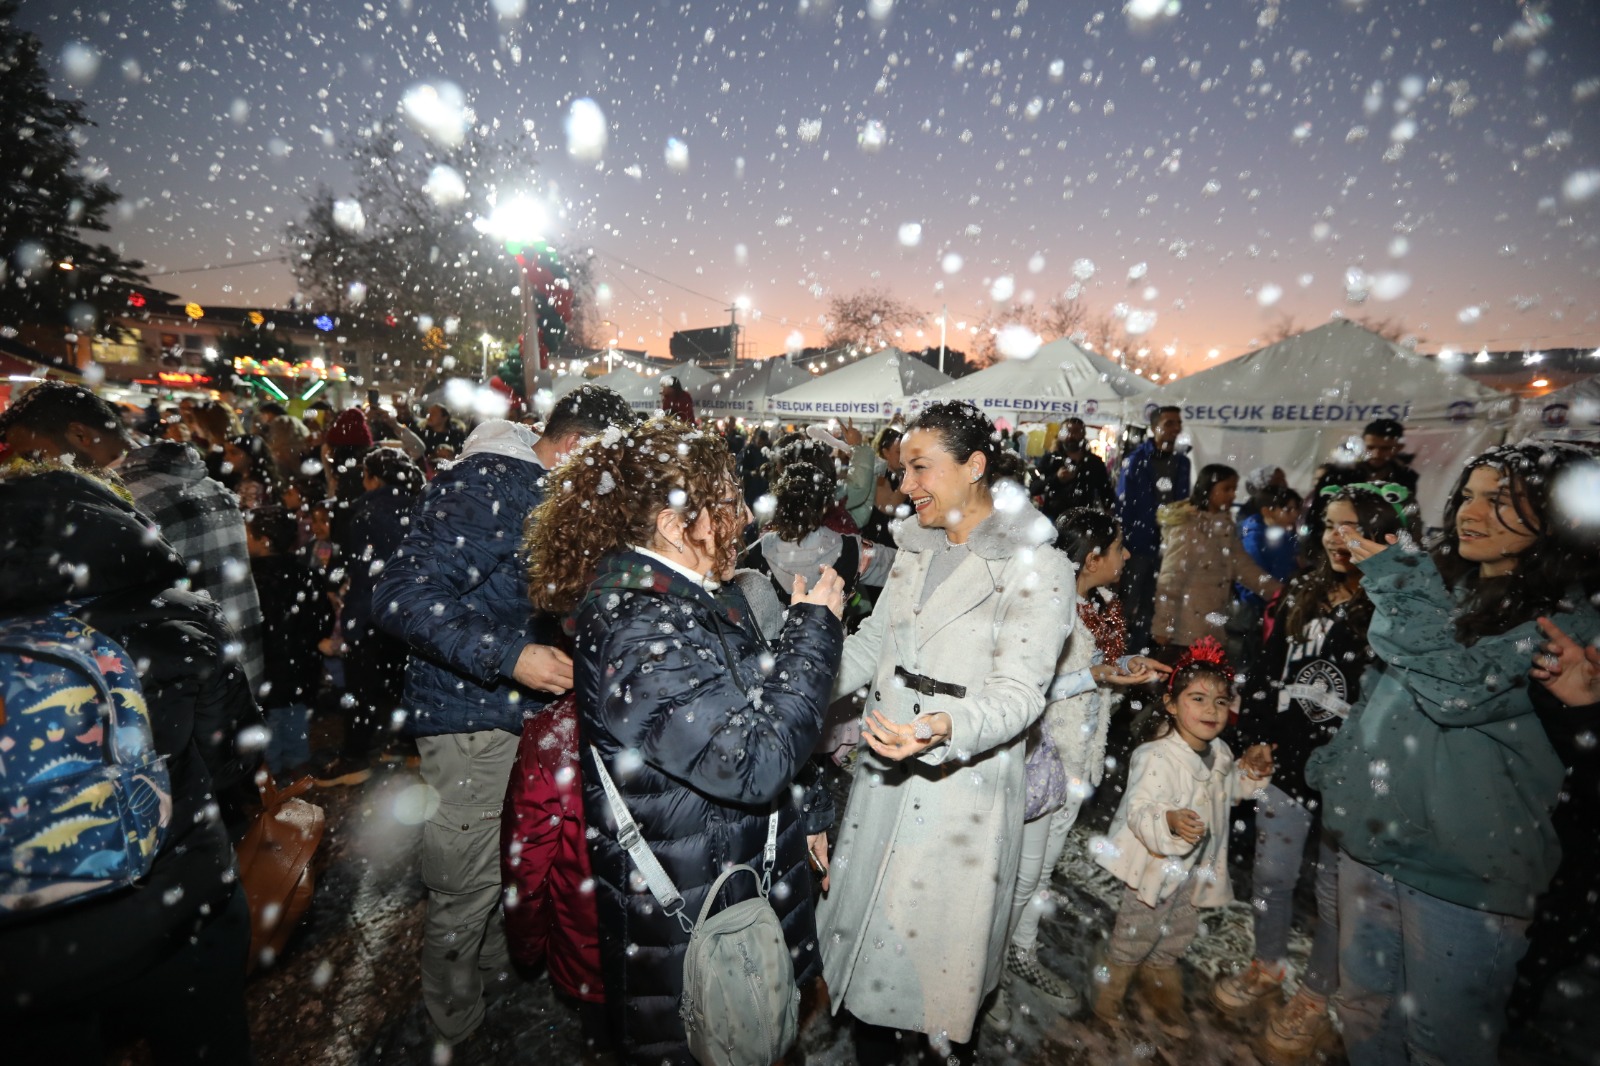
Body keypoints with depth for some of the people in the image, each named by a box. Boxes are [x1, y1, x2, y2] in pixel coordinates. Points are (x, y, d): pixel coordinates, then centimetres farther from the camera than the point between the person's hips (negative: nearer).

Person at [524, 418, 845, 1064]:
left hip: (746, 878, 9)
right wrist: (814, 627, -23)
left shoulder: (698, 593, 2)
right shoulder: (638, 626, -30)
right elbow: (754, 762, -31)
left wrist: (799, 812, 18)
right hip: (687, 923, -9)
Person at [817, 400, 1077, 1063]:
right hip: (884, 771, 6)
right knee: (867, 920, 21)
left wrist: (945, 728, -38)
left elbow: (1019, 692, -20)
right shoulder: (915, 546, 6)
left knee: (939, 937, 14)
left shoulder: (1037, 568, -15)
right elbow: (872, 643, 9)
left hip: (965, 783, -6)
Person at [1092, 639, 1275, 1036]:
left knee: (1178, 935, 26)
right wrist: (1170, 821, -54)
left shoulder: (1220, 752, -3)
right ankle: (1108, 994, 37)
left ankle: (1159, 987, 53)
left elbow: (1227, 791, 17)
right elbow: (1138, 810, -36)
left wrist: (1249, 771, 0)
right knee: (1136, 934, 11)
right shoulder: (1157, 757, -31)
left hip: (1196, 868, 8)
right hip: (1155, 866, -7)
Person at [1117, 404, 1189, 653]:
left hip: (1168, 544, 4)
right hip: (1138, 542, -4)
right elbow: (1123, 504, -9)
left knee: (1151, 605, 12)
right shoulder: (1136, 459, -6)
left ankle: (1138, 653, 24)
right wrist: (1124, 541, -14)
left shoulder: (1182, 462, 7)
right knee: (1128, 604, 4)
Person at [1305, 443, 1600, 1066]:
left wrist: (1397, 585, -19)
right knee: (1363, 1007, 20)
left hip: (1459, 868, -6)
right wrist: (1334, 766, 16)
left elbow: (1461, 689, -26)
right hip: (1369, 839, 6)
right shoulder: (1437, 589, 8)